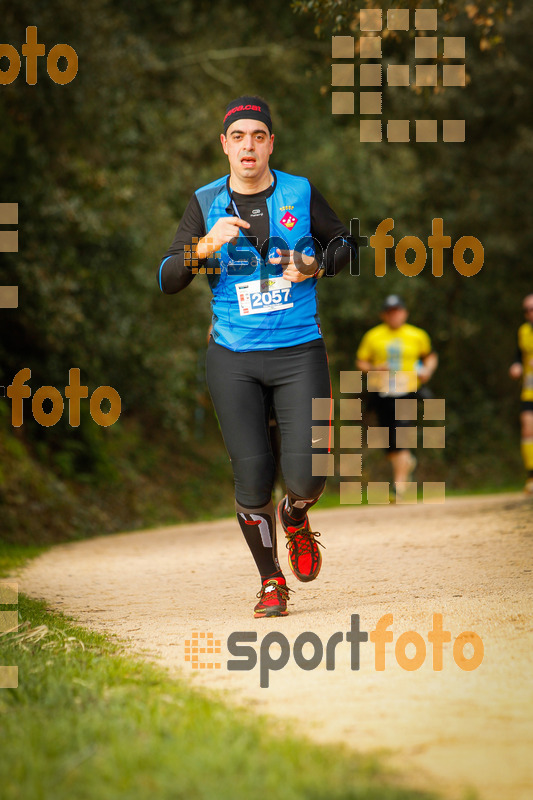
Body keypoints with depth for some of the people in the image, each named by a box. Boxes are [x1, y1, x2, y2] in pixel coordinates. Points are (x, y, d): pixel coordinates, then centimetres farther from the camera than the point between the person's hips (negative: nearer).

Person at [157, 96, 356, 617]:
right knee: (253, 476, -5)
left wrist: (315, 266, -5)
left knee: (306, 475, -12)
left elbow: (346, 243, 16)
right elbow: (167, 281, -3)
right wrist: (207, 245, -20)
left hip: (299, 351, 0)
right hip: (233, 359, 0)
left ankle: (296, 518, 26)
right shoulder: (205, 204, 4)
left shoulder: (300, 193, 4)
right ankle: (271, 581, 17)